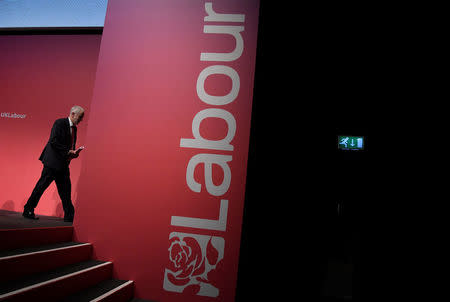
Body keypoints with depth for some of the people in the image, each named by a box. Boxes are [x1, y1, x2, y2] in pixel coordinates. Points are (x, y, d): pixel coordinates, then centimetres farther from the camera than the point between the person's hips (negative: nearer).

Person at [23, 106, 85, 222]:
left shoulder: (74, 128, 14)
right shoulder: (60, 123, -10)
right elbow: (53, 142, -18)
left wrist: (74, 152, 0)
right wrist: (68, 151, -19)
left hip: (63, 164, 8)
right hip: (53, 161, -8)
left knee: (66, 189, 7)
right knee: (41, 186, 0)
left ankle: (69, 215, 10)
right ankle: (28, 211, 14)